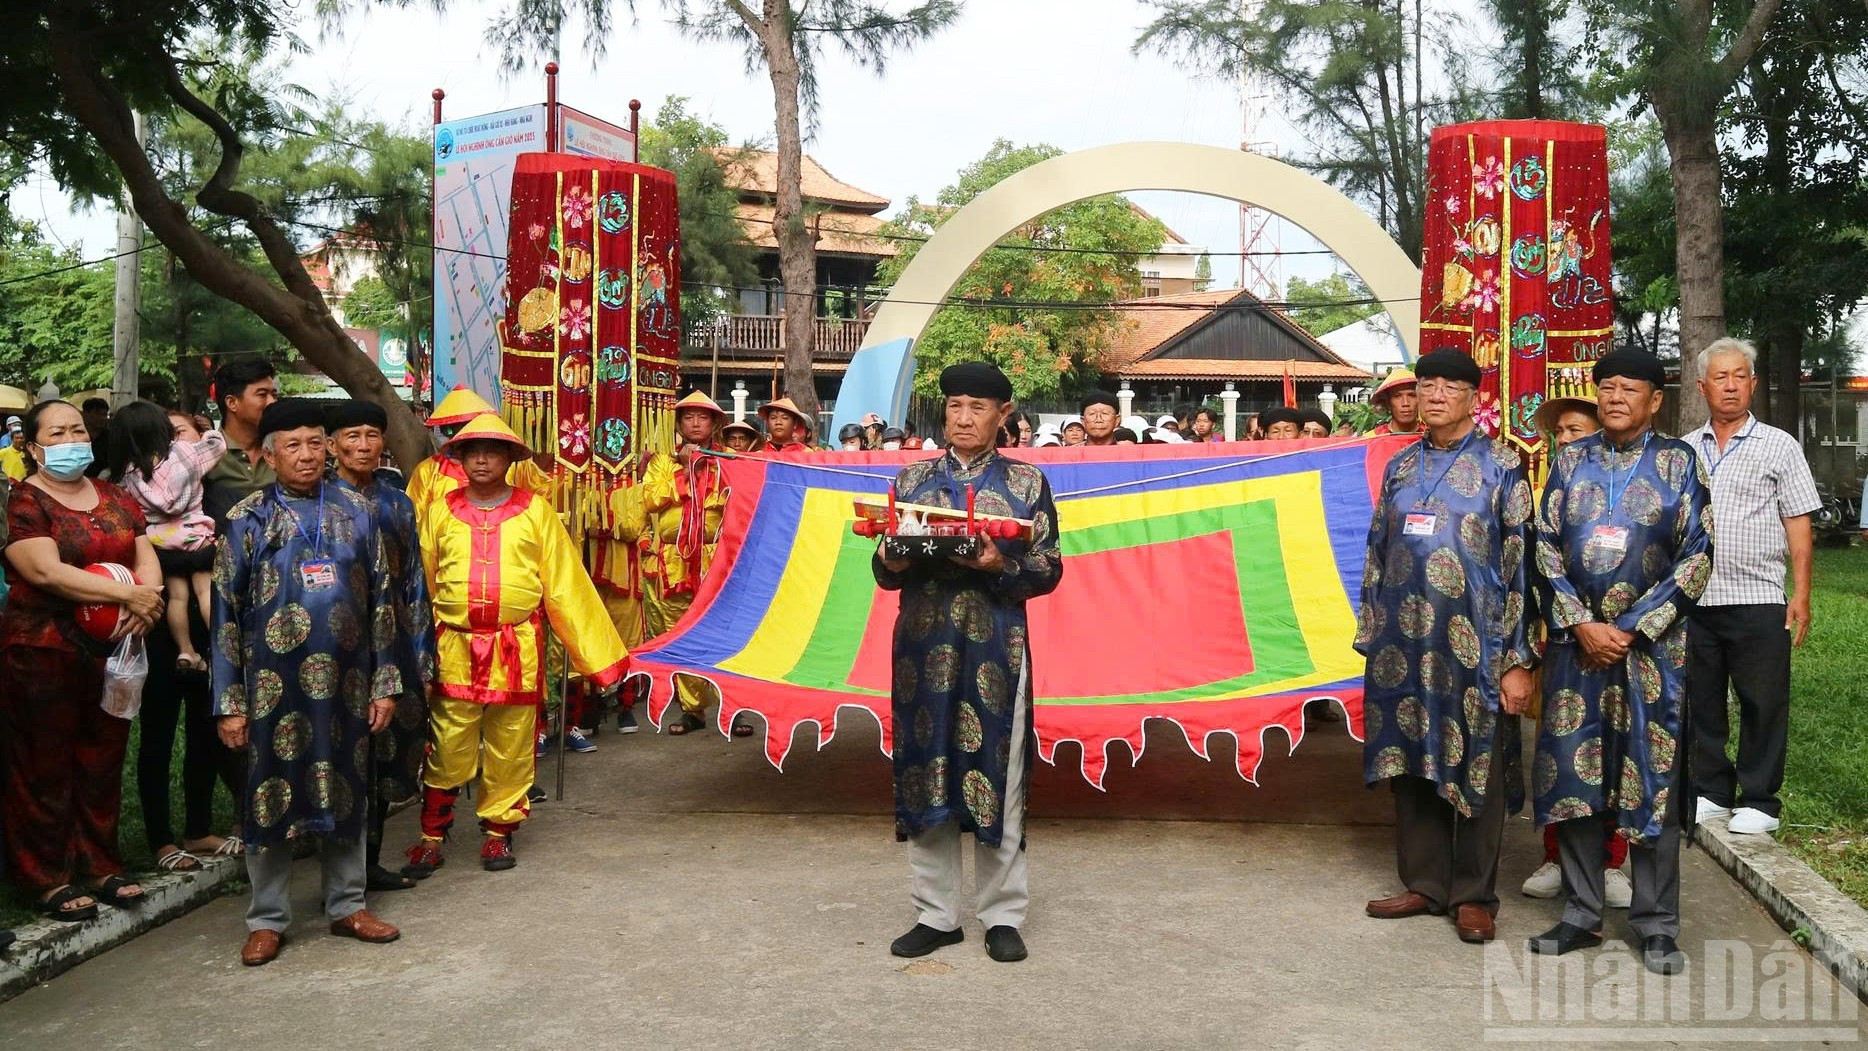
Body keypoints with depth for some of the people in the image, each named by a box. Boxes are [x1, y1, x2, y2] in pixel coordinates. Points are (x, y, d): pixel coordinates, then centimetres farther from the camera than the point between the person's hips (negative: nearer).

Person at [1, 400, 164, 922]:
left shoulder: (116, 498, 13)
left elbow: (147, 557, 8)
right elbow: (46, 570, -18)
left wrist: (144, 596, -14)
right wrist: (129, 595, -20)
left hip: (112, 649, 5)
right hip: (42, 651, -5)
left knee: (103, 762, 11)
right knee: (46, 767, 3)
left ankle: (100, 866, 22)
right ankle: (48, 879, 13)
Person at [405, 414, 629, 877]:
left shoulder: (535, 510, 3)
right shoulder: (442, 512, 6)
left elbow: (565, 585, 4)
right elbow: (420, 583, 11)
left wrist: (597, 650, 2)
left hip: (517, 651, 0)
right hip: (455, 650, 0)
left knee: (510, 748, 8)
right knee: (448, 751, 2)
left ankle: (498, 831, 24)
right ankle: (431, 837, 17)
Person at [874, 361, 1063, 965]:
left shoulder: (1026, 482, 6)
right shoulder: (912, 478, 12)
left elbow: (1050, 569, 2)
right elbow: (885, 572, 13)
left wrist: (1001, 566, -16)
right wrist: (892, 562, -9)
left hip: (995, 648, -2)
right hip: (924, 647, 2)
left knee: (996, 776, 1)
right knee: (924, 773, 4)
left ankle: (1002, 915, 14)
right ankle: (936, 914, 16)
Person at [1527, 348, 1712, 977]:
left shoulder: (1678, 462, 1)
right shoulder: (1570, 460, 8)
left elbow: (1696, 557, -3)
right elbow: (1545, 546, 4)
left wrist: (1631, 630, -10)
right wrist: (1583, 625, -8)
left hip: (1651, 643, -2)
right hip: (1575, 638, 2)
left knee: (1653, 778, 0)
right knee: (1571, 773, 4)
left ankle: (1656, 925, 13)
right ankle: (1582, 914, 17)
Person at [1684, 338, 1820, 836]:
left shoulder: (1778, 446, 3)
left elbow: (1799, 525, 0)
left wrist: (1801, 594, -7)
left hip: (1758, 599, -3)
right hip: (1693, 599, 3)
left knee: (1762, 704, 1)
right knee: (1700, 700, 10)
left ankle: (1759, 802, 12)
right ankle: (1711, 793, 22)